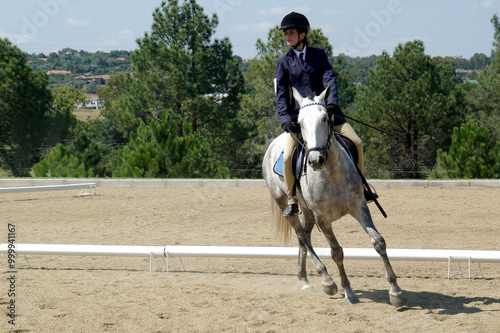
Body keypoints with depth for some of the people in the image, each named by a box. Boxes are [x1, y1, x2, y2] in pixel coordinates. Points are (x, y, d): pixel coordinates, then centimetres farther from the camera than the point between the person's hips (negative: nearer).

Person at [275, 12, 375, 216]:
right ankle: (292, 200, -2)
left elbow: (330, 79, -5)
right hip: (299, 116, -1)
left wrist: (332, 103, -23)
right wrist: (285, 119, -15)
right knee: (288, 156, -20)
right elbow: (281, 93, 0)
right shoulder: (284, 62, 5)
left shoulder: (318, 55, 7)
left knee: (356, 142, -11)